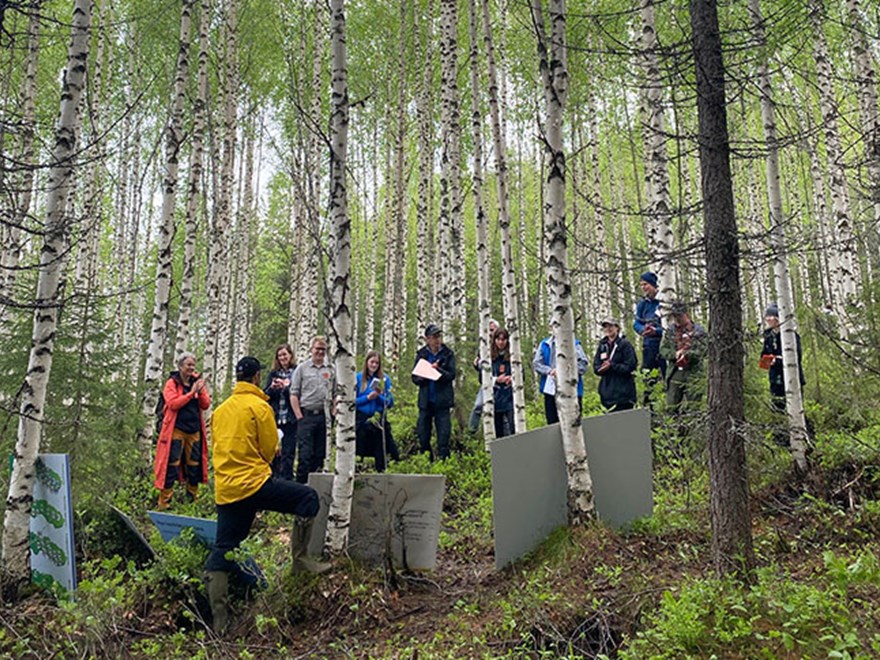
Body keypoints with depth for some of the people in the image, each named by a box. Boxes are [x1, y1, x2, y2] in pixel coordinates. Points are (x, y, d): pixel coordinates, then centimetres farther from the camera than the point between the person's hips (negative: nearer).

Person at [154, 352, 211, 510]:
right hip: (177, 430, -5)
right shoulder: (172, 383, -2)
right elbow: (173, 404, -16)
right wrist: (191, 393, -18)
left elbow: (206, 405, 3)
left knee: (194, 466, 10)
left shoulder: (197, 381, 10)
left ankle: (192, 499, 22)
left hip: (195, 430, 5)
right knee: (171, 467, -4)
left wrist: (201, 391, -14)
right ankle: (164, 503, 3)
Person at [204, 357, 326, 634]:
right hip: (254, 484, -7)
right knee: (308, 498, 5)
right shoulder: (259, 406, -5)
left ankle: (219, 619, 14)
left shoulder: (220, 409, 15)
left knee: (222, 549, 11)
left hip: (224, 491, 7)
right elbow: (270, 450, -2)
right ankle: (300, 559, 3)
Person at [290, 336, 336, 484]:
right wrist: (299, 416, -7)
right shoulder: (302, 368, 3)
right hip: (307, 415, -3)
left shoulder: (331, 370, 11)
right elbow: (294, 394, 0)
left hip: (324, 416, 3)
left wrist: (334, 413, 3)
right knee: (305, 453, -6)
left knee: (320, 453, 8)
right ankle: (300, 483, 0)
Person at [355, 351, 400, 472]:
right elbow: (353, 400, 0)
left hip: (379, 420, 1)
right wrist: (367, 398, -13)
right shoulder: (358, 378, 3)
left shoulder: (385, 379, 5)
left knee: (380, 450, 4)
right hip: (362, 420, -1)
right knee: (360, 449, 2)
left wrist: (379, 396, -15)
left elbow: (390, 402, 2)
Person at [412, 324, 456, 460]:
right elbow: (415, 377, 4)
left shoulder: (448, 354, 0)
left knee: (443, 433, -3)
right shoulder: (421, 354, 5)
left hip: (442, 401, -2)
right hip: (425, 401, 2)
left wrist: (438, 370, -21)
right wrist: (425, 375, -16)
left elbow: (451, 375, -6)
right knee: (423, 434, 7)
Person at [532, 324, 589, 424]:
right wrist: (549, 371, -11)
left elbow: (582, 364, -3)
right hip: (550, 390, 2)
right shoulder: (544, 345, 12)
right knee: (552, 423, 7)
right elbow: (536, 363, 6)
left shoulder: (574, 344, 4)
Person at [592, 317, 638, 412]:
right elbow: (596, 368, 8)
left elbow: (630, 366, -11)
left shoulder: (624, 344, -4)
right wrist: (603, 368, -14)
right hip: (608, 392, 5)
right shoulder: (602, 345, 12)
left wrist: (611, 366, -17)